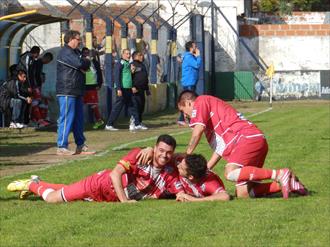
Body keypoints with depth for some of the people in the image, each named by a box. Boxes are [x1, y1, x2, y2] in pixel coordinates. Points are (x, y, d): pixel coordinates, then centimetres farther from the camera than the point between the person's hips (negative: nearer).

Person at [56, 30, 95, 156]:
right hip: (67, 92, -10)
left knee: (79, 119, 12)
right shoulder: (65, 52, -11)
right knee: (66, 118, -10)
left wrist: (84, 63, -8)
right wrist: (85, 61, 0)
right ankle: (62, 147, -9)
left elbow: (86, 65, 15)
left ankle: (81, 146, 18)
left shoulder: (75, 52, 21)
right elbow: (79, 63, -22)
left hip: (76, 91, 10)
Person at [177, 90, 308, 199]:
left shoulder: (201, 101, 9)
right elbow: (220, 147, 28)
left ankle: (279, 175, -27)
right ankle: (287, 184, 1)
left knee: (231, 173, -29)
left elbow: (198, 130, -7)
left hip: (249, 138, -9)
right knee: (242, 194, -1)